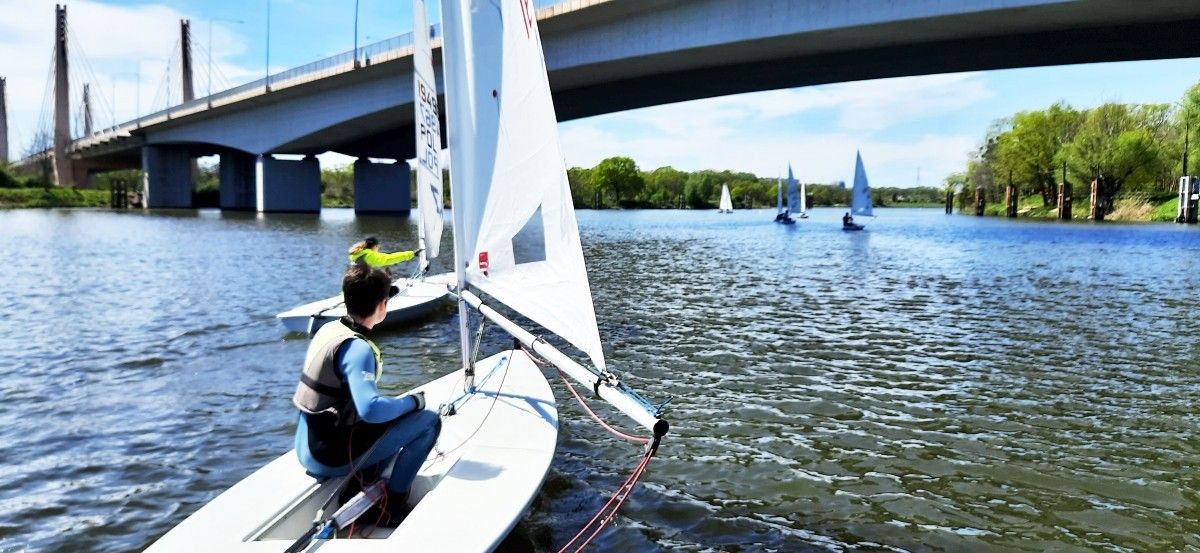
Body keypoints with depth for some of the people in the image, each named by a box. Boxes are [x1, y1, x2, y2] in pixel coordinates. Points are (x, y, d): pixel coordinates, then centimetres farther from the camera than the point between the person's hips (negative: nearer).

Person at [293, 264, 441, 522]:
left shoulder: (327, 329, 3)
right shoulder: (358, 348, -23)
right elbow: (370, 410, -35)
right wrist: (412, 401, -18)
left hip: (307, 448, 9)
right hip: (331, 456, -9)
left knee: (393, 415, 28)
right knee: (429, 420, -6)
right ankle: (392, 504, 2)